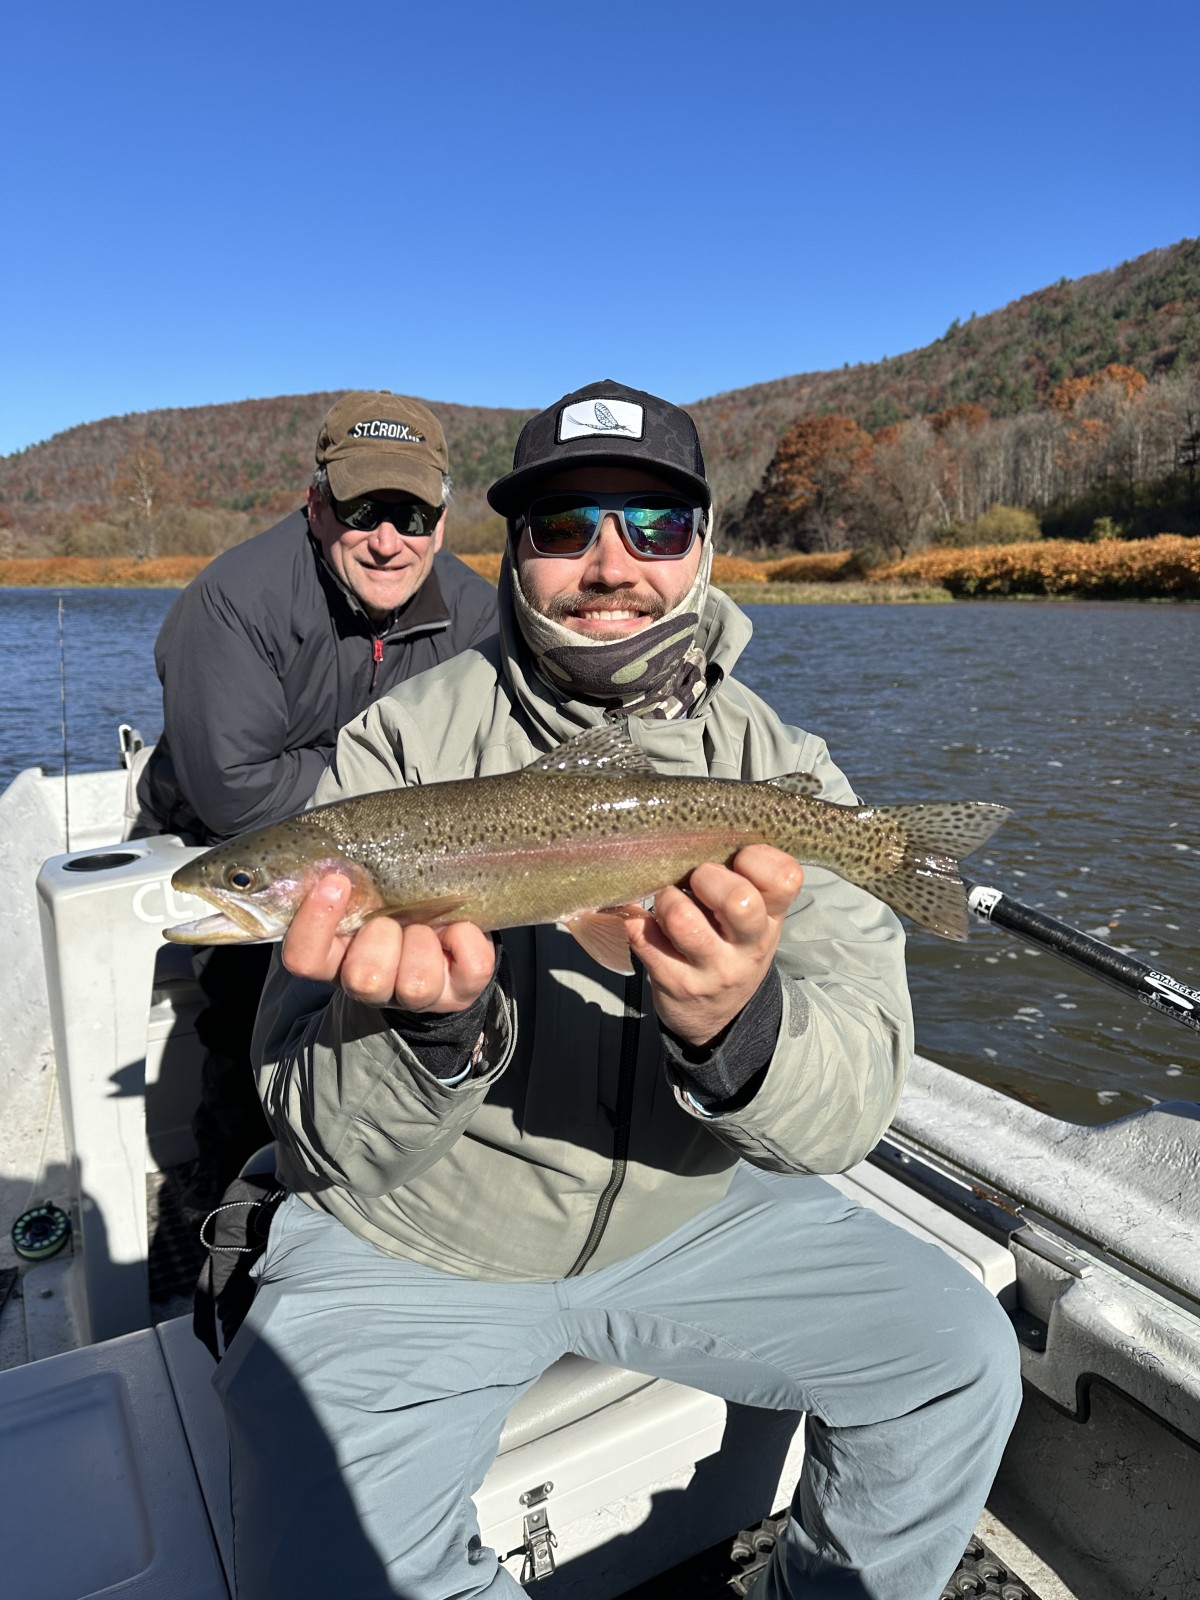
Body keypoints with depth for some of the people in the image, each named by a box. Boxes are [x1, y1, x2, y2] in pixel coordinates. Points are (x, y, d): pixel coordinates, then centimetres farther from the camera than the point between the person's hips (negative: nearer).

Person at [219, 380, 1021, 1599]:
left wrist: (737, 1029, -39)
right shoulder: (400, 747, -15)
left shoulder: (780, 770, -9)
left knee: (961, 1358, -3)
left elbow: (852, 1108, -17)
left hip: (684, 1215, 3)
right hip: (410, 1241, -1)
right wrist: (431, 1031, -38)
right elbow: (326, 1141, -15)